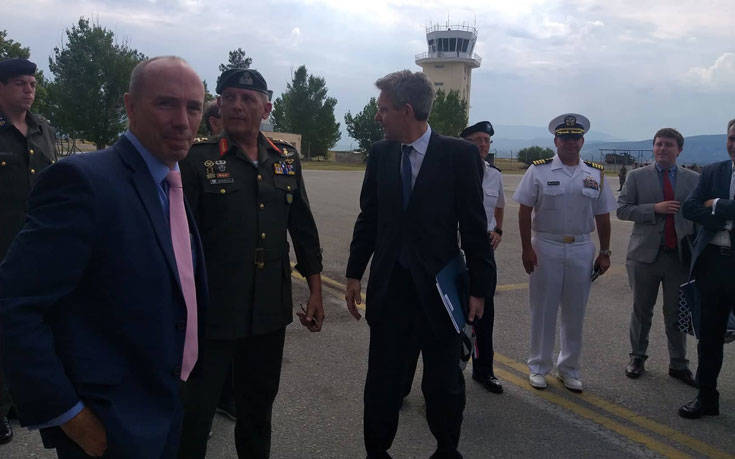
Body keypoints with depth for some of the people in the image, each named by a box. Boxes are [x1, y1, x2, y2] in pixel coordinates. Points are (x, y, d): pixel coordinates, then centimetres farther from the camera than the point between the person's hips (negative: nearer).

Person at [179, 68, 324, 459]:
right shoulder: (198, 160, -7)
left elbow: (303, 229, 11)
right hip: (212, 313, -4)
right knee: (194, 413, 8)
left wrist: (315, 291, 9)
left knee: (258, 410, 20)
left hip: (271, 311, 4)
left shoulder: (286, 160, 6)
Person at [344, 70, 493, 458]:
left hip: (438, 287, -2)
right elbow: (368, 218, 8)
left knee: (444, 383, 13)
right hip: (389, 285, 3)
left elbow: (474, 226, -7)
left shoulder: (460, 155, -8)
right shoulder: (380, 154, 2)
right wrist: (355, 273, 8)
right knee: (382, 381, 13)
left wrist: (478, 288, -7)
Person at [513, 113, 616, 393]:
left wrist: (605, 252, 8)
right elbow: (524, 212, -3)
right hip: (546, 248, -3)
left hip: (581, 249, 3)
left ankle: (569, 369, 25)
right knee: (543, 310, 5)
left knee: (575, 312, 10)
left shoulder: (595, 175, 8)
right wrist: (527, 248, -9)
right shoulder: (539, 171, -1)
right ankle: (538, 367, 20)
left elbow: (602, 217, 11)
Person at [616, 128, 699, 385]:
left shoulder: (693, 179, 7)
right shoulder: (637, 177, 2)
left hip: (680, 256, 1)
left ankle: (678, 365, 23)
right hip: (645, 255, -1)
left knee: (676, 314, 9)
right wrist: (655, 208, -16)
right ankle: (637, 358, 26)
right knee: (642, 311, 10)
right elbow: (622, 210, -3)